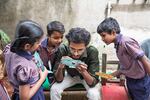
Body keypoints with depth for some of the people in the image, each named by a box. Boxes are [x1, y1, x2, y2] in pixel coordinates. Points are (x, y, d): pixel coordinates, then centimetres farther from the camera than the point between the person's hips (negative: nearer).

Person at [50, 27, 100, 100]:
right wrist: (60, 68, -43)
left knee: (93, 94, -29)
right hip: (71, 76, 2)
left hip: (87, 77, -1)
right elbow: (58, 80, -22)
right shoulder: (62, 50, -28)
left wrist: (84, 72, -49)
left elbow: (93, 82, -30)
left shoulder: (92, 52, -32)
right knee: (54, 89, -22)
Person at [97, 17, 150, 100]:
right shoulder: (118, 44, 2)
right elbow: (125, 66, 8)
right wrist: (112, 75, 2)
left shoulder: (126, 42, -23)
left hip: (140, 83, -8)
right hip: (130, 81, 8)